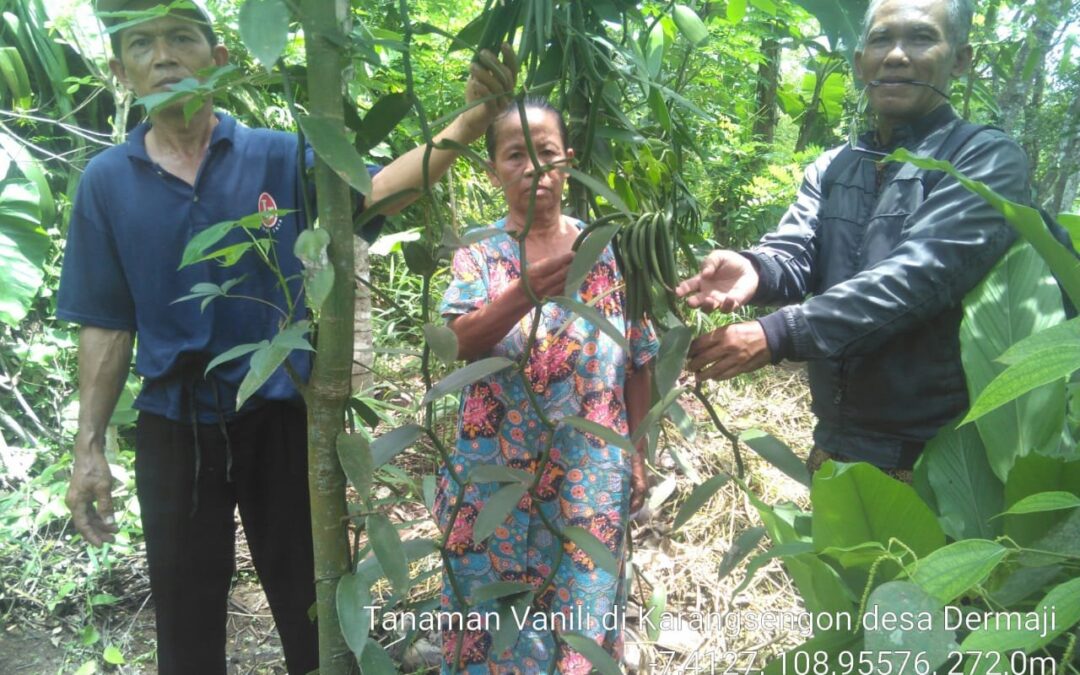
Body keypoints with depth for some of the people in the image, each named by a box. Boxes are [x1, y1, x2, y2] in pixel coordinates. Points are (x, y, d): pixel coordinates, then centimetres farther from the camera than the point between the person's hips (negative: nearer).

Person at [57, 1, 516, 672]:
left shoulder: (281, 157, -5)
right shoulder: (106, 181, -1)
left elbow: (375, 188, -22)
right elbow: (107, 324, 2)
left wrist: (468, 123, -37)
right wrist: (89, 446, 0)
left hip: (282, 416, -1)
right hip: (172, 429, 2)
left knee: (309, 600, 15)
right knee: (186, 616, 18)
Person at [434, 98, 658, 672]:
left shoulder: (604, 251, 0)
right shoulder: (478, 254, -4)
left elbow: (638, 361, 5)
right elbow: (461, 342, -21)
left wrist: (636, 454, 4)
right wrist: (525, 295, -39)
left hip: (590, 475, 1)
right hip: (497, 474, 0)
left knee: (581, 610, 13)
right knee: (495, 616, 12)